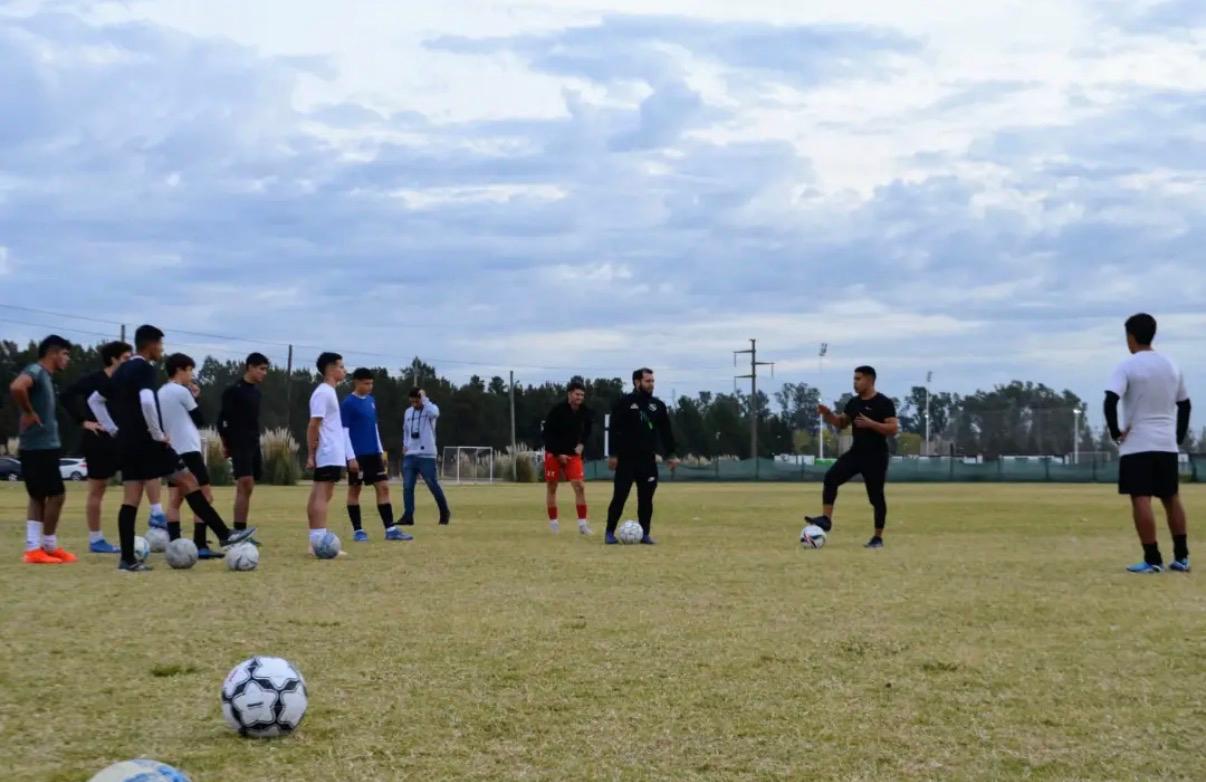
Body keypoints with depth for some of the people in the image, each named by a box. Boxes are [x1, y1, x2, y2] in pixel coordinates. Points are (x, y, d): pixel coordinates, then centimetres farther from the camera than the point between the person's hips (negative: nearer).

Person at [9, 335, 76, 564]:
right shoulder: (36, 371, -13)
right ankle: (49, 547, 3)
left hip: (44, 446, 10)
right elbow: (16, 387, -34)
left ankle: (34, 548, 10)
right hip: (39, 447, -10)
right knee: (56, 494, -4)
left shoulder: (46, 376, 16)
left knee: (39, 498, 9)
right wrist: (28, 413, -22)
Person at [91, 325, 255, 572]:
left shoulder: (121, 371, 17)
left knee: (130, 499, 5)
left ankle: (128, 559, 1)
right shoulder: (145, 369, -11)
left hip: (127, 443, 8)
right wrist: (158, 434, -18)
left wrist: (116, 429, 17)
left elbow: (95, 400, 23)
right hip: (147, 441, -8)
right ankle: (224, 534, -1)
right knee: (188, 482, -2)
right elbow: (147, 402, -29)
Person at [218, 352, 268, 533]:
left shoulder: (256, 392, 15)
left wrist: (256, 440, 18)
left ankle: (241, 532, 11)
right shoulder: (234, 391, -9)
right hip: (239, 445, -8)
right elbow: (223, 418, -10)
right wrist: (226, 443, -9)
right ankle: (239, 531, -17)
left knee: (246, 489, 7)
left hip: (254, 444, 8)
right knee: (245, 485, -16)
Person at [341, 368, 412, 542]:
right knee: (354, 490, 3)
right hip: (358, 455, -7)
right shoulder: (348, 403, -9)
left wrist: (381, 450, 16)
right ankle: (357, 530, 9)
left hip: (373, 454, 7)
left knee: (383, 488, 1)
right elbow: (344, 432, -12)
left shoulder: (371, 401, 13)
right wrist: (351, 457, -16)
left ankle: (390, 529, 0)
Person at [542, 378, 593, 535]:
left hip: (573, 454, 3)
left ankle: (582, 522, -9)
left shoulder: (585, 412, -3)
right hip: (554, 454, -3)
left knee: (580, 486, -11)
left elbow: (586, 431, 17)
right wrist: (558, 454, -15)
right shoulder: (557, 410, -15)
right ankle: (553, 521, 18)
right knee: (551, 488, 6)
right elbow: (547, 433, -12)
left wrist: (581, 444, -2)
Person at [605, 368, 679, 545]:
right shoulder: (624, 403, -5)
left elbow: (666, 432, 12)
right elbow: (614, 430, -8)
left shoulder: (658, 405, 10)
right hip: (626, 459, -4)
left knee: (646, 499, 4)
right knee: (619, 497, -4)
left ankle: (644, 534, 11)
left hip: (648, 460, 4)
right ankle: (610, 533, 5)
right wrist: (613, 454, -13)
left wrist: (670, 455, 5)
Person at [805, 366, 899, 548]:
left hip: (876, 456, -6)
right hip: (855, 453, 6)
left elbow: (893, 429, -18)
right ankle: (826, 519, -14)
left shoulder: (884, 403, -12)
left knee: (876, 497, 1)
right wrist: (828, 414, 2)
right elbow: (841, 423, 22)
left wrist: (870, 424, -27)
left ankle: (878, 538, 11)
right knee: (831, 477, -14)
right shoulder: (853, 402, 10)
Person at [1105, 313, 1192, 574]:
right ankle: (1181, 557, 15)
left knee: (1141, 500, -5)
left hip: (1137, 444, -6)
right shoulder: (1172, 366, 11)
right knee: (1172, 498, 14)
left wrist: (1115, 432, -10)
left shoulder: (1127, 367, -9)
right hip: (1167, 444, 6)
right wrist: (1179, 436, 20)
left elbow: (1110, 401, -21)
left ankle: (1153, 560, -9)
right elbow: (1185, 404, 17)